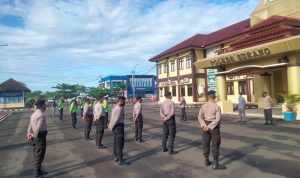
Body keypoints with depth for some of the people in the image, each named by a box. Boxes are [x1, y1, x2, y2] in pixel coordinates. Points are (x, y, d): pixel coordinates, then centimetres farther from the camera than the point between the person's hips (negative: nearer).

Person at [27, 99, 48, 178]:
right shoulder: (41, 115, -21)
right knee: (39, 155, 3)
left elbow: (30, 126, 10)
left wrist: (29, 134, 2)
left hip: (35, 137, 10)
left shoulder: (34, 114, 12)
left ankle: (37, 170, 36)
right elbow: (38, 128, -27)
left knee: (36, 155, 21)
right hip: (40, 137, -10)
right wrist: (34, 136, -13)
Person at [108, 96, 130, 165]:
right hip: (119, 126, -10)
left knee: (116, 142, 16)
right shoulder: (119, 108, -18)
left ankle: (116, 157, 27)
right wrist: (111, 127, -13)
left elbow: (112, 117, 14)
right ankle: (120, 160, -2)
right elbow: (116, 119, -21)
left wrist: (110, 125, 8)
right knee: (120, 143, -6)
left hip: (116, 126, 10)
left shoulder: (115, 107, 15)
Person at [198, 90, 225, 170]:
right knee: (215, 145, 3)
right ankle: (215, 164, 8)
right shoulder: (217, 107, -14)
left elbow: (200, 117, -5)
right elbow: (218, 119, -20)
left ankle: (206, 161, 26)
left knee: (206, 143, 14)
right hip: (214, 126, -5)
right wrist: (210, 126, -19)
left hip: (206, 126, 5)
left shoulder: (203, 106, -1)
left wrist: (204, 125, -13)